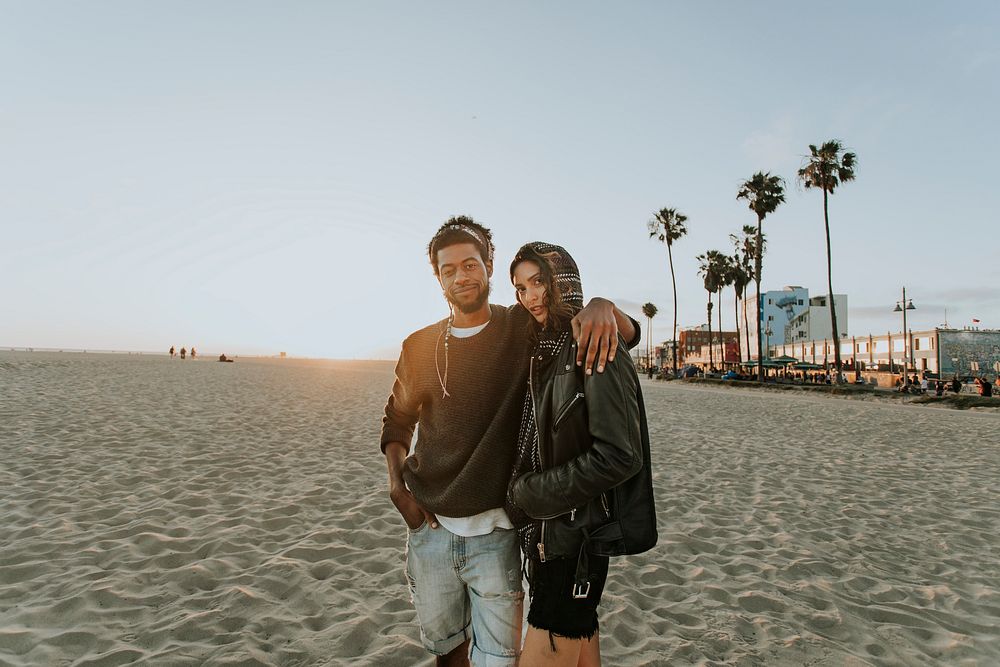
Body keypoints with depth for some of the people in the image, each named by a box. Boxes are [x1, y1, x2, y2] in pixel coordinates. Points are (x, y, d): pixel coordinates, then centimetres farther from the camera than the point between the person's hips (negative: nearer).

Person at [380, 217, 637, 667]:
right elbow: (397, 418, 15)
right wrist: (396, 481, 0)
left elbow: (628, 332, -4)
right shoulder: (419, 346, 3)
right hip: (428, 528, 3)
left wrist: (601, 306, -26)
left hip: (494, 532, -2)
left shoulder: (522, 328, -6)